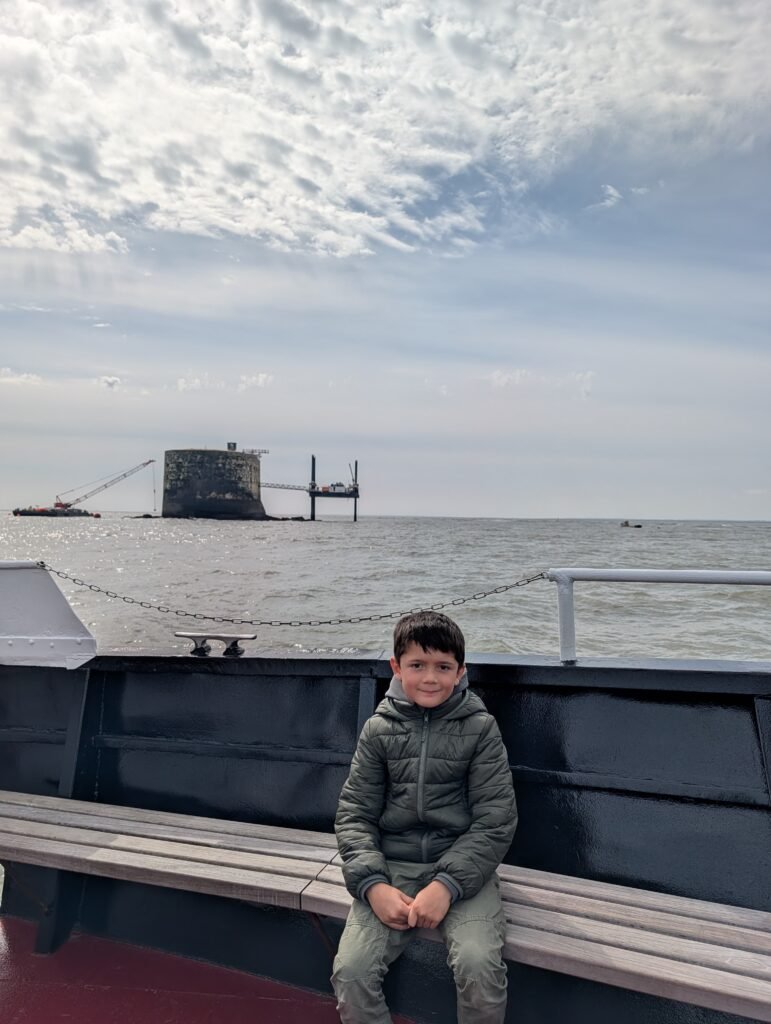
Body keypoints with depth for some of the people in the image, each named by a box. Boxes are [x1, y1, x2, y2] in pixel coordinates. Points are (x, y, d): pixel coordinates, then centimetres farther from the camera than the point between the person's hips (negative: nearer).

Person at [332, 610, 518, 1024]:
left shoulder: (480, 728, -5)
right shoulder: (379, 729, 0)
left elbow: (496, 821, -7)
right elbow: (353, 814, 2)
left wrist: (447, 884, -18)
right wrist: (372, 884, -14)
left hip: (461, 866, -1)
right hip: (392, 867, 2)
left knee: (479, 964, -25)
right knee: (349, 971, -18)